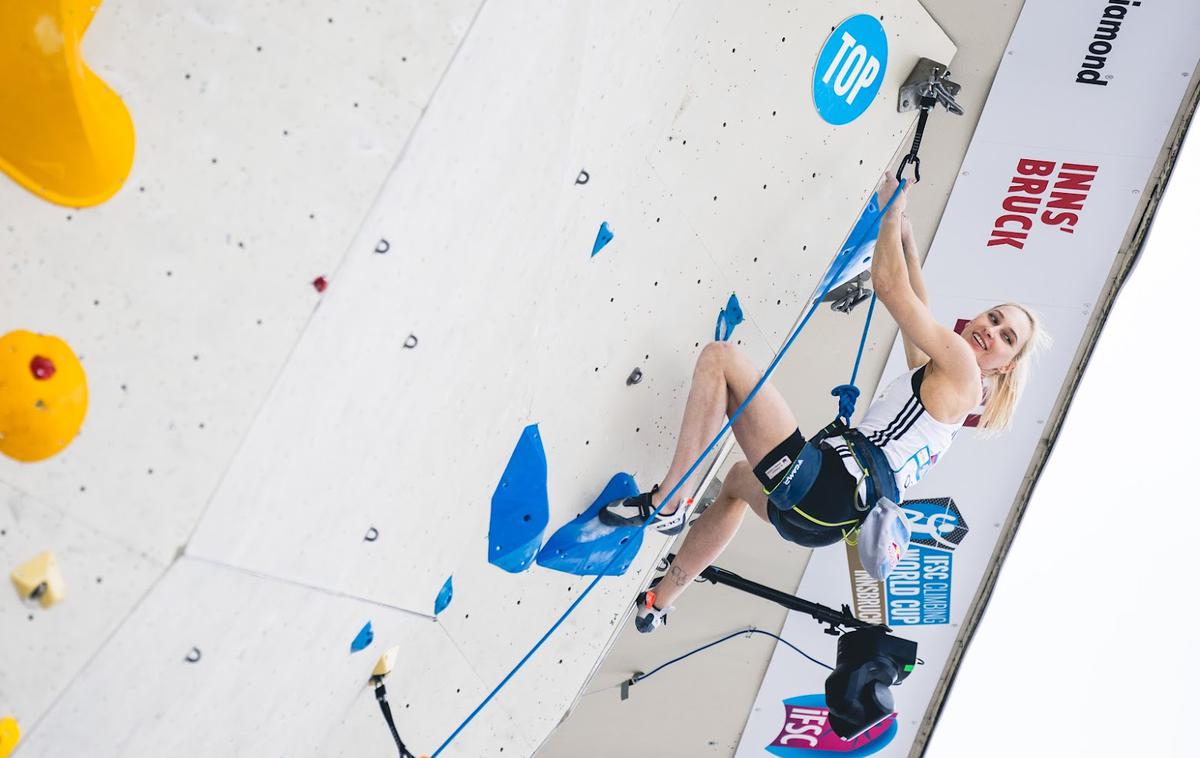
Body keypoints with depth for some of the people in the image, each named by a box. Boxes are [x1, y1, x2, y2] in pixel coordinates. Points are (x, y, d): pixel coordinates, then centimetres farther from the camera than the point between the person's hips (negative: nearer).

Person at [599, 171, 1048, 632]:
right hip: (823, 520, 10)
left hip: (824, 483, -10)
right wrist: (907, 240, 44)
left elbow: (888, 283, -3)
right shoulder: (939, 381, 25)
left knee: (719, 356, -8)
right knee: (737, 480, 42)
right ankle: (659, 603, 38)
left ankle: (664, 503, -13)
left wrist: (892, 211, 10)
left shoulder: (959, 365, -1)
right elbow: (918, 315, 39)